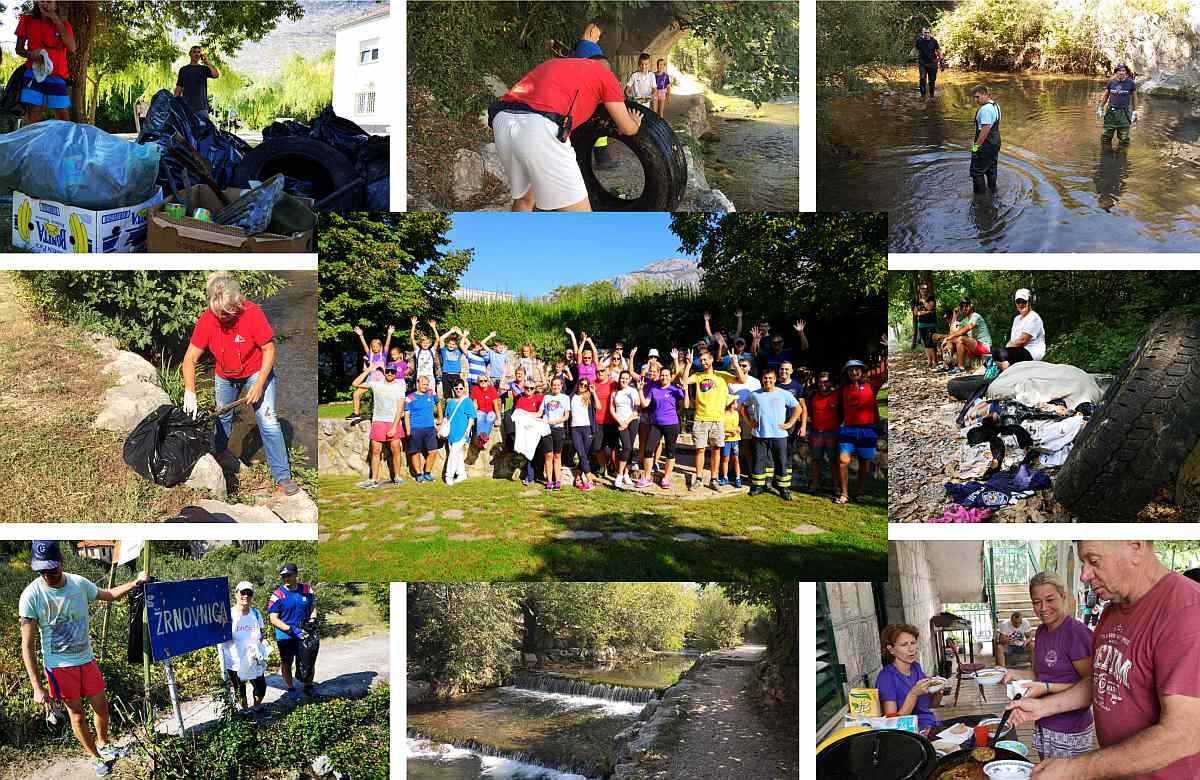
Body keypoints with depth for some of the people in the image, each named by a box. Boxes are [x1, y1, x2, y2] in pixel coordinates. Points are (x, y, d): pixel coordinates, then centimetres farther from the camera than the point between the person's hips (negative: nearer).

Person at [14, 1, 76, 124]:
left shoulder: (63, 24, 9)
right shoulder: (27, 20, 7)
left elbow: (72, 48, -8)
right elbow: (19, 49, 10)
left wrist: (57, 21, -8)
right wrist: (31, 54, -13)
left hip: (57, 77, 1)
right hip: (34, 74, -1)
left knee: (63, 117, 3)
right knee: (32, 116, -10)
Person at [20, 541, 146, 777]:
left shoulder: (79, 583, -10)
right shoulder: (31, 595, -21)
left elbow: (108, 595, 13)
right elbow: (27, 646, -16)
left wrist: (135, 583, -2)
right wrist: (37, 687, -18)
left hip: (86, 660, 4)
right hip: (59, 666, -4)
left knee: (101, 705, 15)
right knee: (77, 713, 8)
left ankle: (103, 744, 42)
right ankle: (95, 757, 30)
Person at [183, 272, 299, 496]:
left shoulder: (252, 313, -30)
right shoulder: (206, 320, -22)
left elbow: (269, 349, -20)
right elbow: (190, 359, -18)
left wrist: (259, 384, -24)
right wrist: (189, 392, -31)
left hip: (256, 371, -4)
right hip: (225, 375, 4)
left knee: (268, 421, -13)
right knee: (223, 417, 23)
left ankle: (283, 477, -8)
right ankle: (220, 452, 54)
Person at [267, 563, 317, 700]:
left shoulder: (307, 589, -4)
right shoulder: (277, 595, -15)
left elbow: (313, 607, 10)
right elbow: (273, 618, -15)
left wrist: (311, 621, -9)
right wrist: (292, 630, -23)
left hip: (305, 634, 3)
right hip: (285, 636, -3)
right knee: (287, 663, 12)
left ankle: (308, 686, 33)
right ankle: (290, 689, 31)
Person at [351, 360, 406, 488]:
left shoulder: (399, 387, 2)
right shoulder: (375, 384, 7)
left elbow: (400, 409, -4)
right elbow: (355, 384, 6)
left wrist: (394, 427, -12)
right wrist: (368, 370, 2)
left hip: (394, 421, -1)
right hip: (378, 421, 1)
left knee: (395, 450, -3)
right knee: (375, 451, -1)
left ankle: (397, 477, 7)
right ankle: (374, 480, 2)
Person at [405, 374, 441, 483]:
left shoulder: (431, 393, 8)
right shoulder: (410, 398, -3)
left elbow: (438, 403, 28)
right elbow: (406, 415, -3)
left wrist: (440, 417, 30)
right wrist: (408, 431, -10)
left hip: (430, 428, 3)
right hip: (415, 429, -3)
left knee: (433, 451, -2)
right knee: (416, 453, 2)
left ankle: (427, 473, 13)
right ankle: (418, 474, 14)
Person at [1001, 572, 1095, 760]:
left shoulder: (1076, 633, -17)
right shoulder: (1041, 631, 9)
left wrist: (1047, 687, -23)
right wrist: (1019, 676, 2)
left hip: (1070, 731, -8)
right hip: (1044, 726, 8)